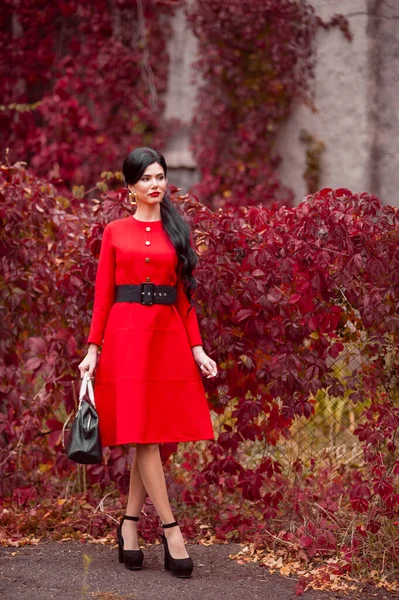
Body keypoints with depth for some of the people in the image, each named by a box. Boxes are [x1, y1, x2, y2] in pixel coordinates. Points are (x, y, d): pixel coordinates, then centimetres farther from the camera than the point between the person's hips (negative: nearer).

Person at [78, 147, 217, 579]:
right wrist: (93, 348, -2)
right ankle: (171, 531, -5)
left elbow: (185, 295, 11)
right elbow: (102, 295, 5)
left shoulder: (178, 233, 12)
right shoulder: (115, 232, 7)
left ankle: (129, 525, 13)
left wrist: (197, 348, 3)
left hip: (169, 336, 2)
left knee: (152, 437, 2)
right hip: (126, 335, -2)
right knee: (143, 436, -8)